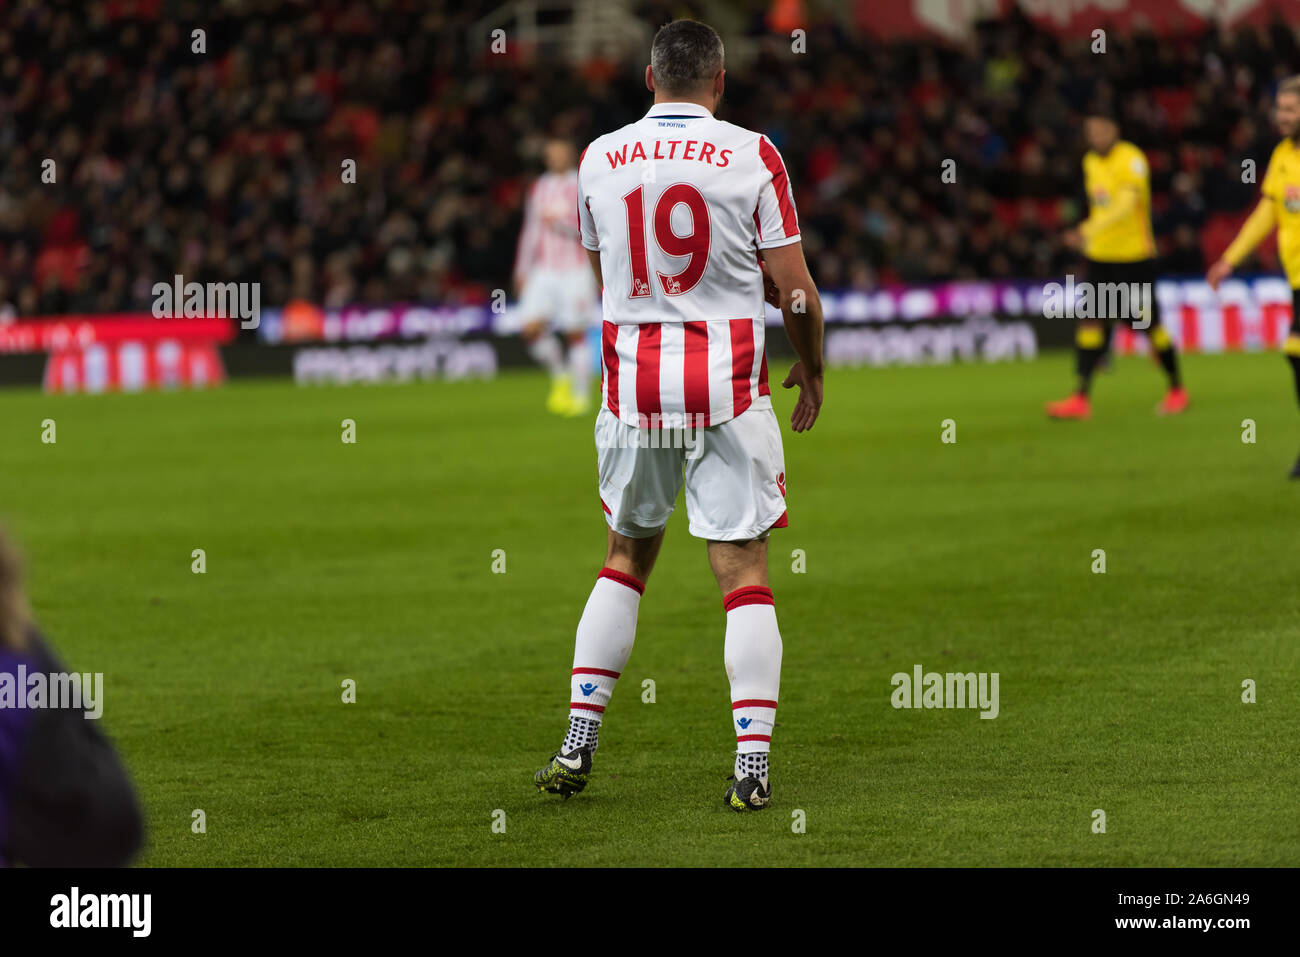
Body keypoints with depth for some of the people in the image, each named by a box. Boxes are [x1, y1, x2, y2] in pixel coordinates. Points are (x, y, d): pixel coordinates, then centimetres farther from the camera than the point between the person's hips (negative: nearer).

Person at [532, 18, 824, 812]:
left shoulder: (599, 161, 4)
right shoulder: (752, 157, -5)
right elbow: (794, 291, -3)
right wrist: (812, 369, 14)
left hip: (632, 385, 3)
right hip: (728, 388, -3)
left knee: (627, 556, 18)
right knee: (744, 569, 1)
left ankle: (579, 745, 15)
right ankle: (752, 766, -5)